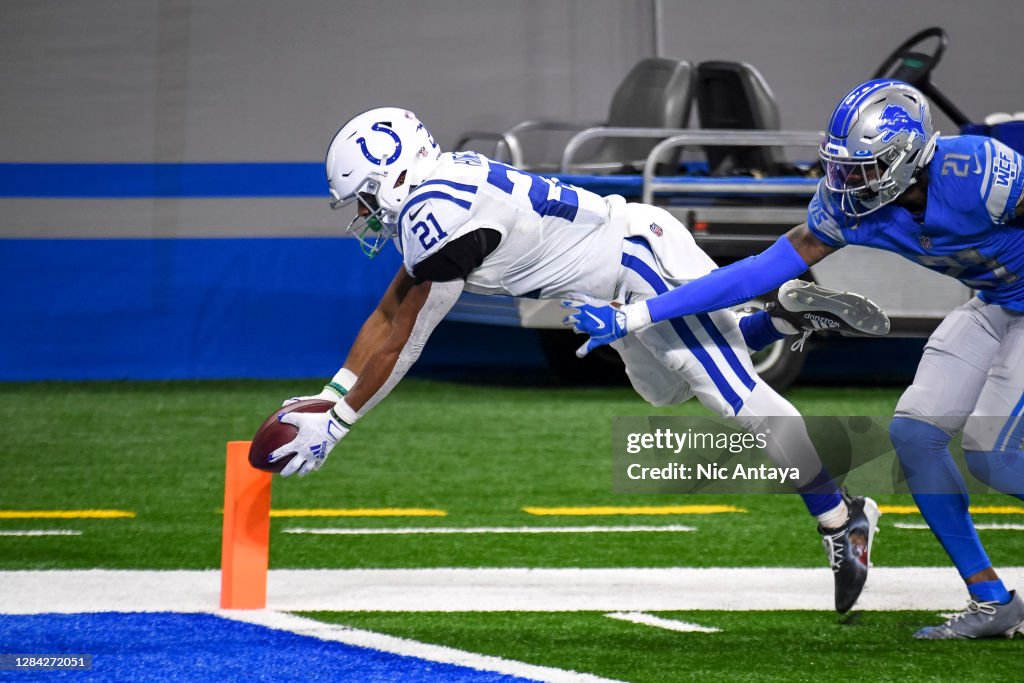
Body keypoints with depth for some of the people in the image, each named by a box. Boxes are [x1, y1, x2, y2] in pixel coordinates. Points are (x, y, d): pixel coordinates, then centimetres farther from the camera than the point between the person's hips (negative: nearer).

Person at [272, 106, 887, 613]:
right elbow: (387, 315, 12)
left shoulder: (435, 215, -23)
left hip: (647, 261, -10)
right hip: (625, 279, 10)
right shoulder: (434, 196, 6)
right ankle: (795, 312, 33)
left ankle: (845, 520, -1)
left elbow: (400, 344, -17)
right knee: (665, 389, 30)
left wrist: (334, 425, -11)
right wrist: (326, 398, 7)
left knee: (740, 398, -9)